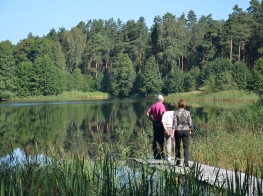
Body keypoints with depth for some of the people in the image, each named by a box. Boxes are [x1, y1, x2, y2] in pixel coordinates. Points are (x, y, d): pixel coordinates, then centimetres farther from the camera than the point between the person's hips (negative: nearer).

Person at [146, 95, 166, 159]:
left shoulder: (153, 105, 13)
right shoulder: (161, 105, -11)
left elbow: (148, 113, 15)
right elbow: (162, 113, -28)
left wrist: (152, 120, 14)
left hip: (155, 123, 8)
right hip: (160, 123, -8)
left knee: (155, 139, 12)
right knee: (160, 140, -4)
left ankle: (155, 155, 17)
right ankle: (159, 155, -3)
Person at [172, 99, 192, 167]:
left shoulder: (176, 112, -5)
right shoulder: (187, 112, -2)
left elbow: (174, 123, -8)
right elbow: (190, 123, 2)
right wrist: (190, 130, 16)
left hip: (178, 131, 0)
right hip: (186, 130, 0)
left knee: (177, 146, 15)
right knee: (186, 147, 1)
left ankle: (178, 161, 22)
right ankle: (186, 162, -9)